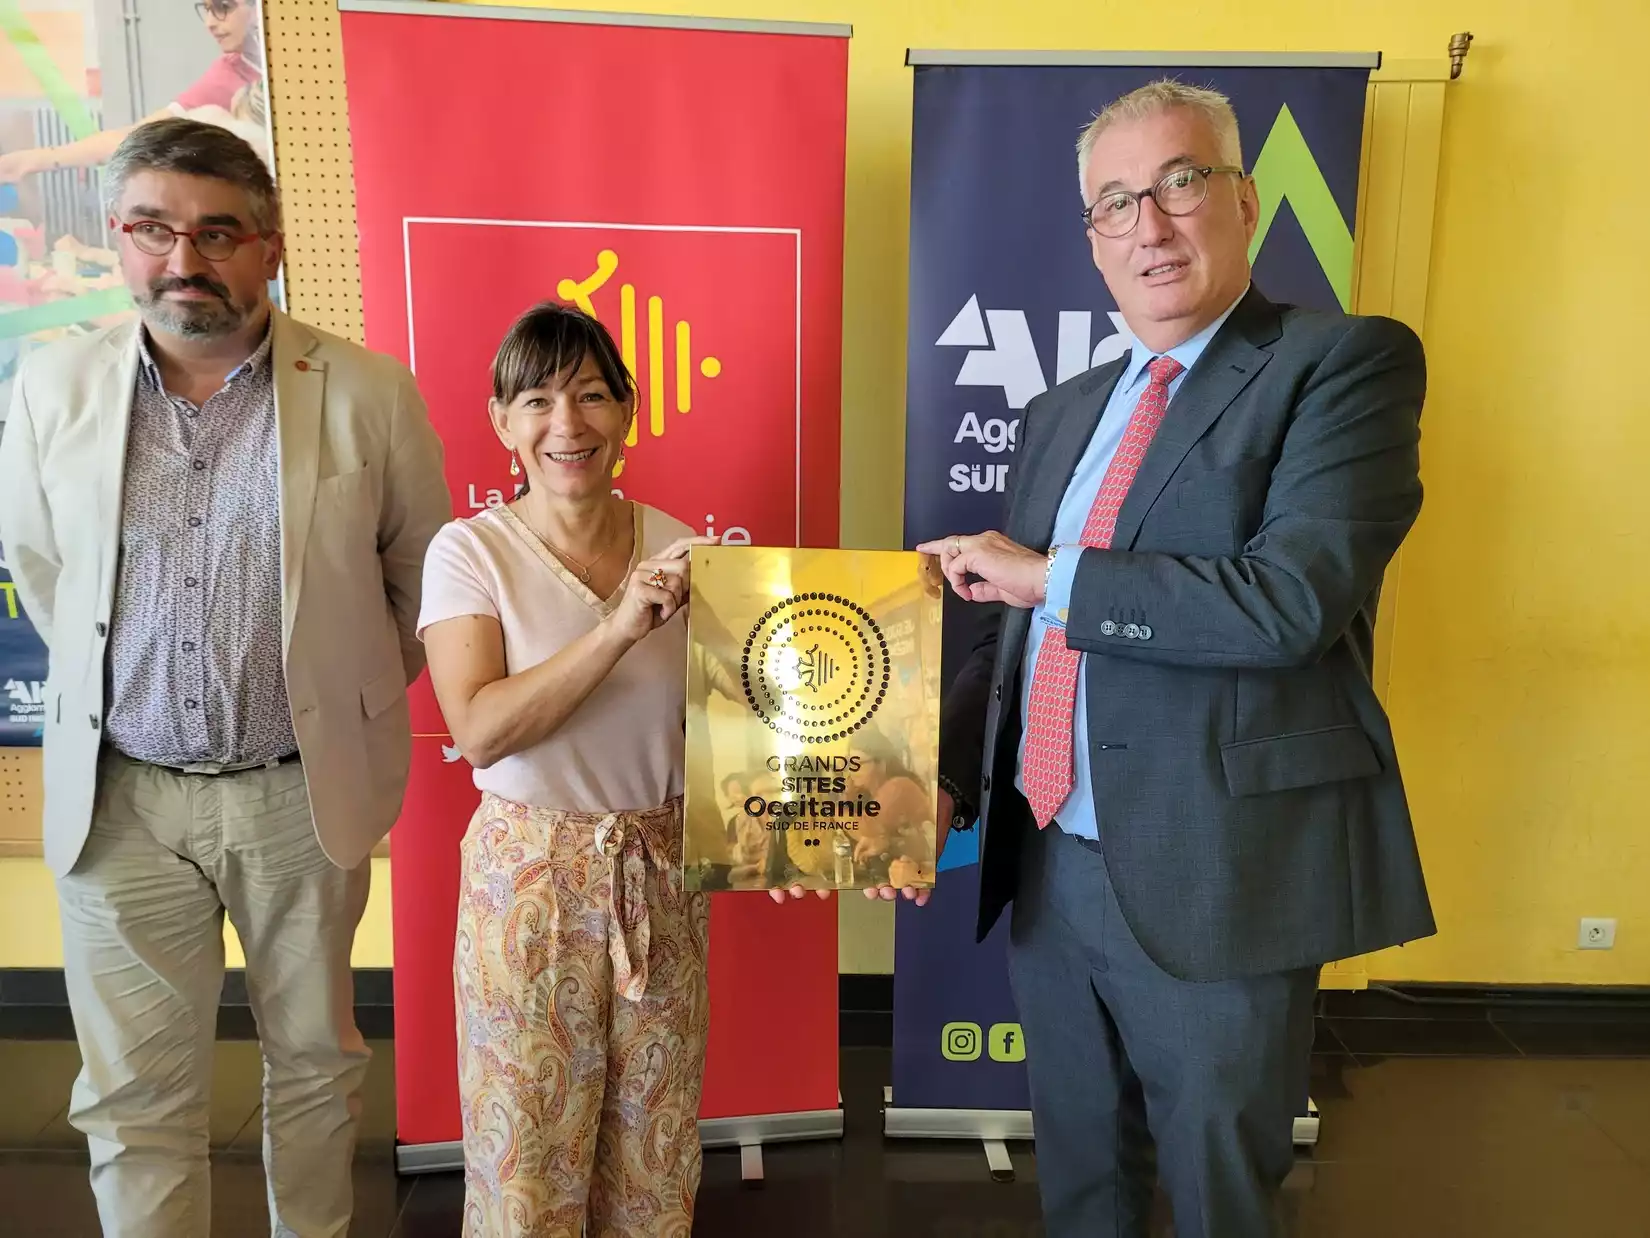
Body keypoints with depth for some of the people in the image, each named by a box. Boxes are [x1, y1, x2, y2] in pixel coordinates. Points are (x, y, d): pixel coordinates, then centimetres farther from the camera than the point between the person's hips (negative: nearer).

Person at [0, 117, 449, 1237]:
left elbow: (420, 571, 5)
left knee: (316, 1063, 17)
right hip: (118, 797, 1)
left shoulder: (369, 395, -8)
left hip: (302, 794, -1)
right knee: (135, 1099, 11)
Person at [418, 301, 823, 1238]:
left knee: (654, 1147, 16)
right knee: (529, 1155, 11)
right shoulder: (471, 551, -8)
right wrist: (618, 628, -25)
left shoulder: (680, 550, 0)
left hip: (661, 870, 3)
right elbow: (479, 730, -19)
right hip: (530, 872, -2)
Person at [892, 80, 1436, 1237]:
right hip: (1049, 868, 6)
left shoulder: (1348, 360, -8)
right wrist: (947, 780, -1)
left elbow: (1294, 596, -23)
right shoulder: (1063, 411, 12)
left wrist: (1052, 574, -15)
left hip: (1216, 880, -5)